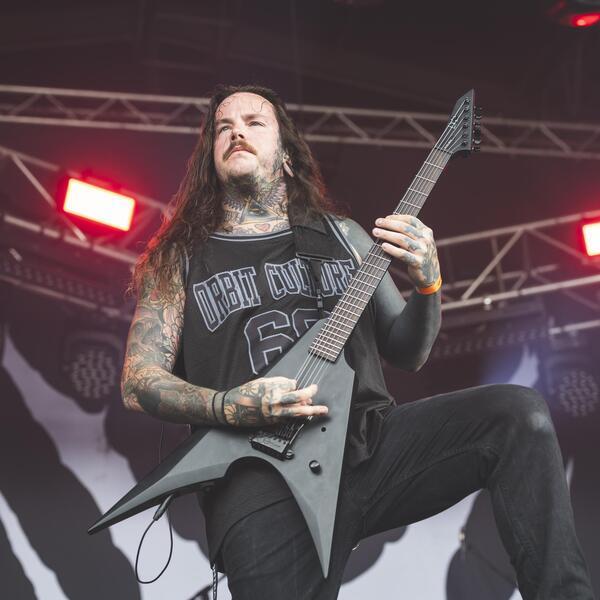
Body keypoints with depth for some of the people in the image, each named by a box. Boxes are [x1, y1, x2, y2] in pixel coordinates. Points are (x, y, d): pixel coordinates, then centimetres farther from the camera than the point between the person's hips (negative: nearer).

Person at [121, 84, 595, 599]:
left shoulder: (341, 235, 20)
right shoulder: (180, 257, 13)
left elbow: (407, 354, 21)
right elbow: (139, 382, 7)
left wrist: (427, 284, -1)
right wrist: (228, 407, -13)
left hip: (372, 441, 3)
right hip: (258, 473, -3)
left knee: (519, 413, -18)